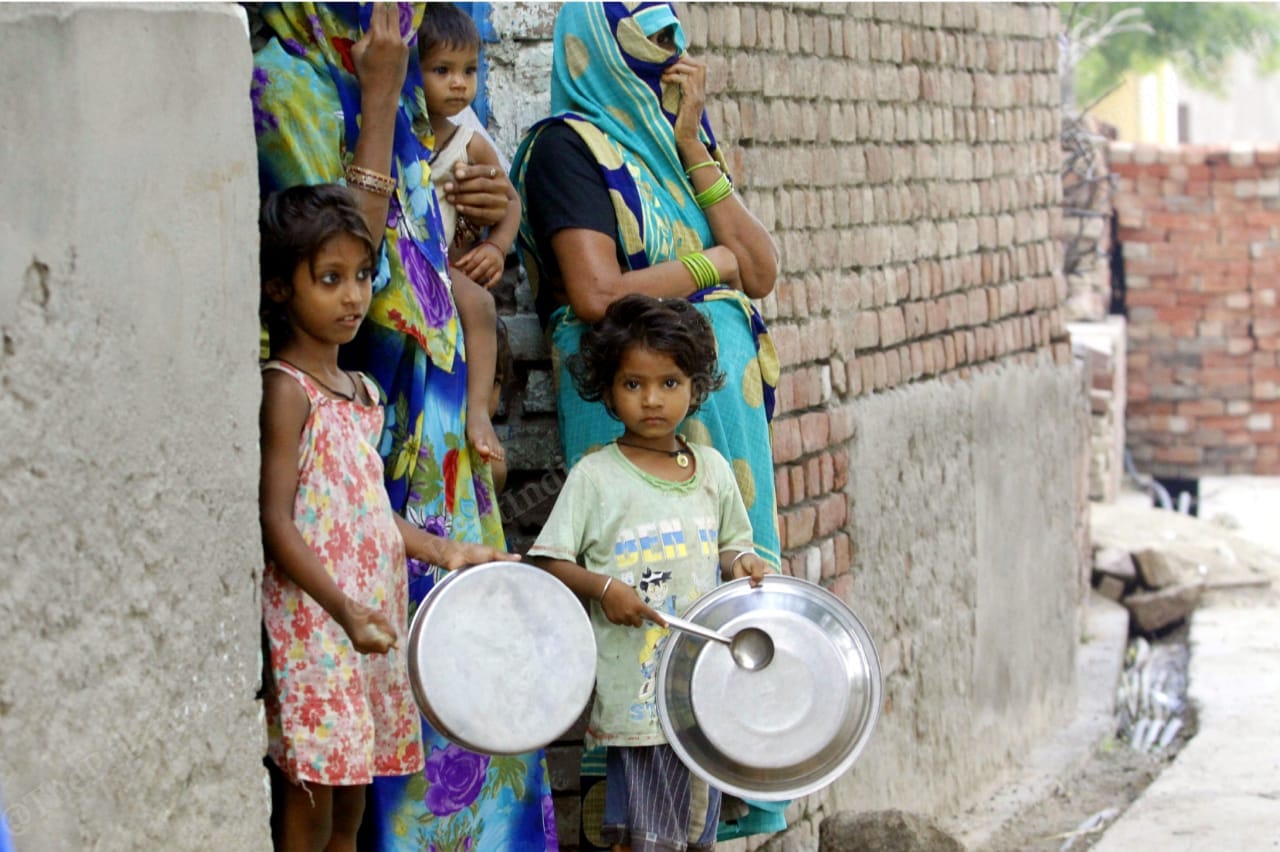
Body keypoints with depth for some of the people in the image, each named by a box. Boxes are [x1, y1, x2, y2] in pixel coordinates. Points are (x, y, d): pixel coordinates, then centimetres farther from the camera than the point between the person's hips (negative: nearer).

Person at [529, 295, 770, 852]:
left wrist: (741, 561, -1)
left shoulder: (712, 470, 9)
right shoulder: (595, 477, -5)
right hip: (633, 690, -5)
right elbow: (549, 562, -4)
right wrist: (602, 587, -19)